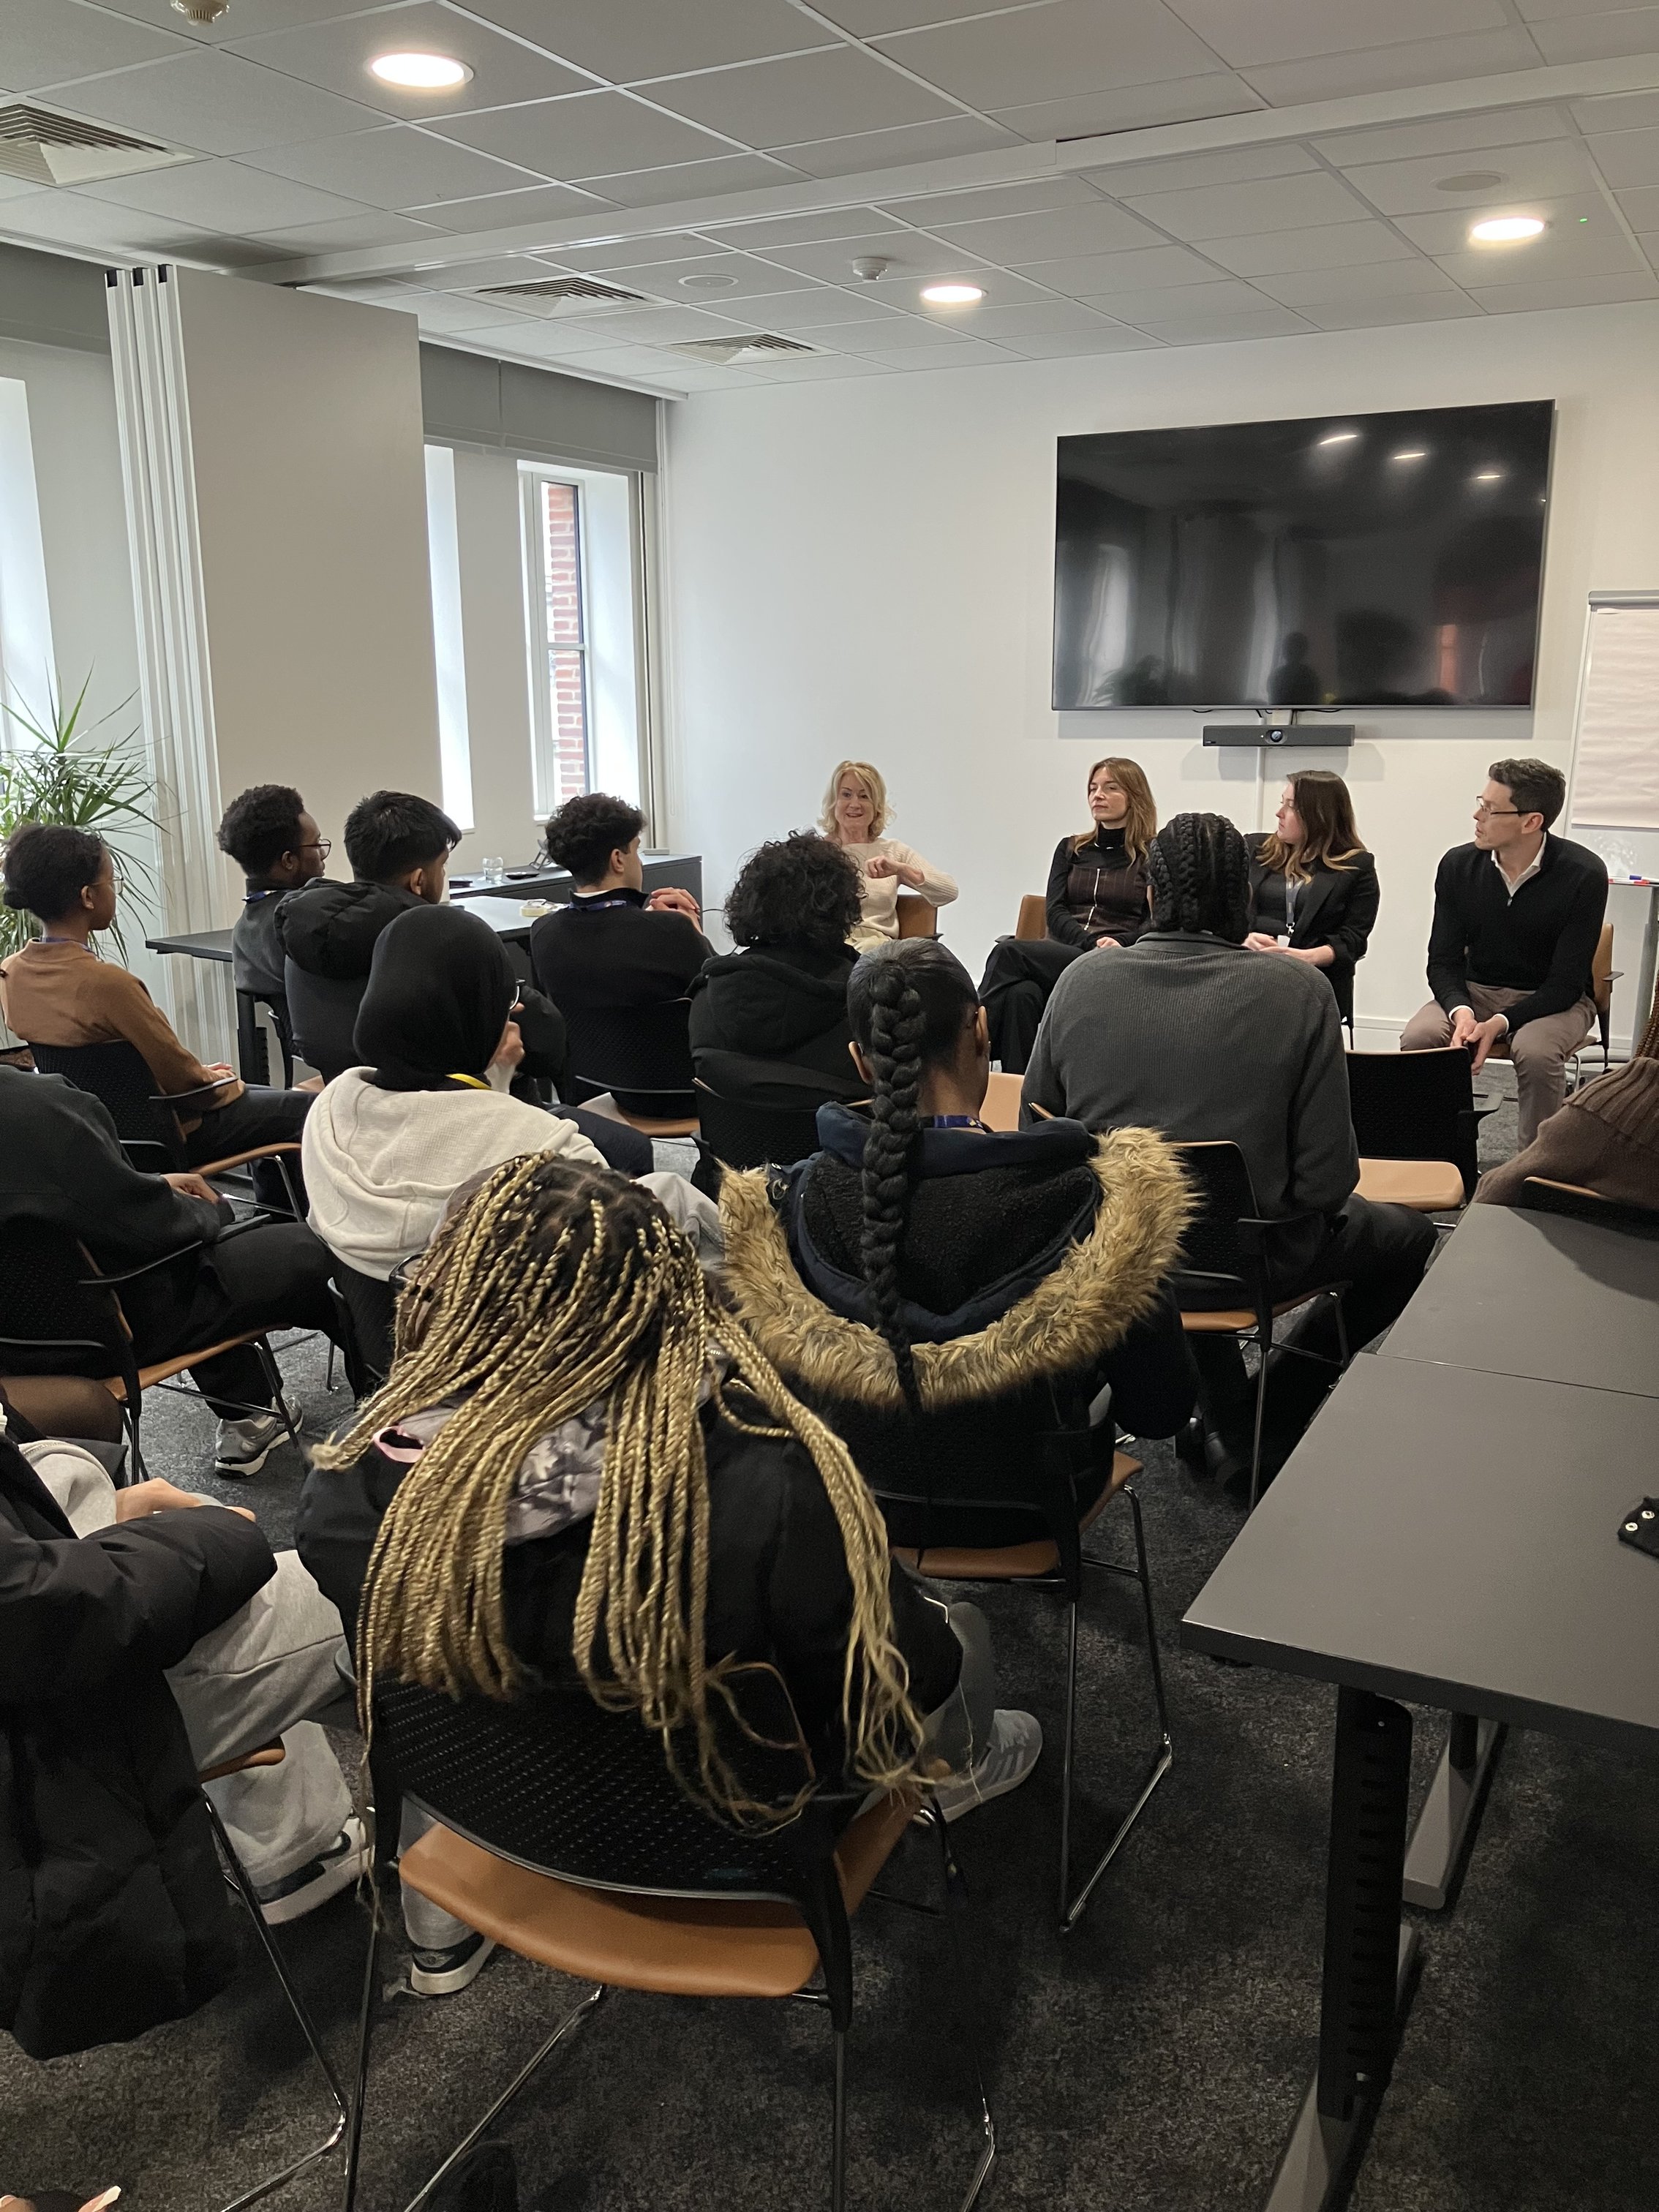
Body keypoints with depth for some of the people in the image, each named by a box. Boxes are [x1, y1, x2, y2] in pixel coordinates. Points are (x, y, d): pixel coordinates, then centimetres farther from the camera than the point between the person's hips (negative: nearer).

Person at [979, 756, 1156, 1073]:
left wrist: (1119, 945, -17)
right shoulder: (1070, 849, 23)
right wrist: (1091, 942, -10)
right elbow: (1055, 911, 10)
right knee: (1022, 993, -36)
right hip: (1061, 950, 4)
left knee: (1010, 951, -30)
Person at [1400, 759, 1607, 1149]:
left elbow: (1566, 984, -16)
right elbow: (1443, 961, -2)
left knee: (1535, 1052, -36)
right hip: (1475, 992, 3)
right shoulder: (1459, 865, -6)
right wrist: (1461, 1012, -24)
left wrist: (1500, 1024, -30)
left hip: (1554, 1000, -3)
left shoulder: (1584, 875, -16)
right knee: (1418, 1038, -27)